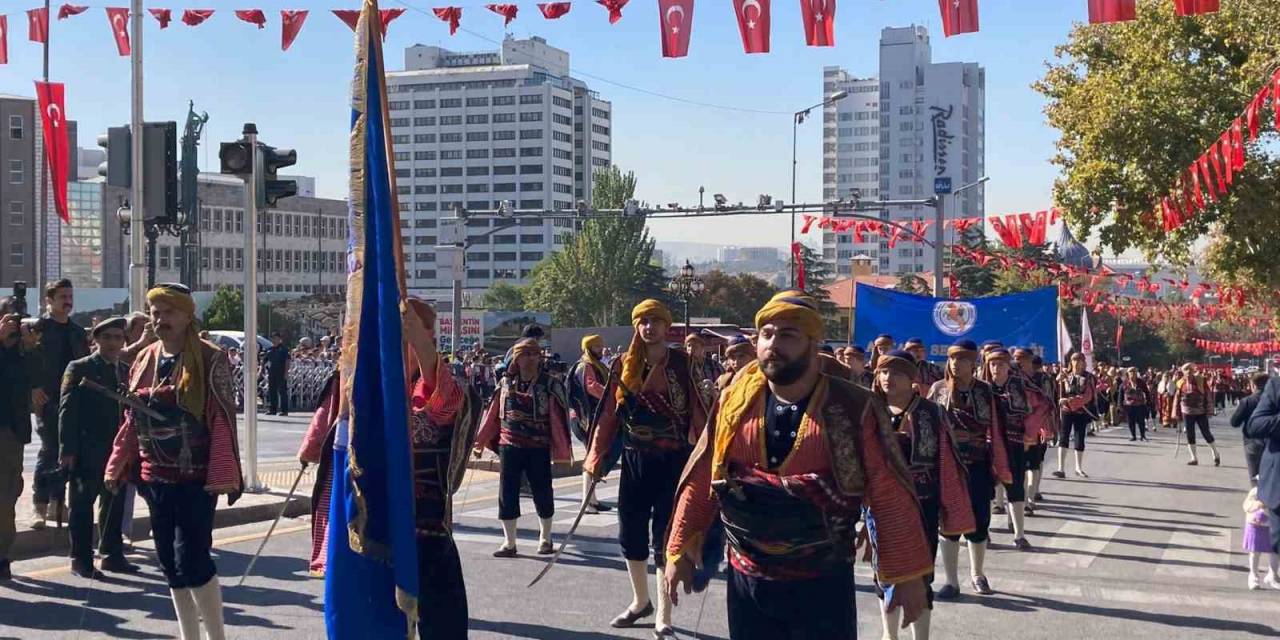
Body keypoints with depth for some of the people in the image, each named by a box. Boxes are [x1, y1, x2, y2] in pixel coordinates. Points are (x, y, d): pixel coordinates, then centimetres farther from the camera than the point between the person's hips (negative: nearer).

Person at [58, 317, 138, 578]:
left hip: (118, 450, 5)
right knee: (83, 505, 2)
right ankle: (81, 559, 9)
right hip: (87, 452, -5)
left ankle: (112, 555, 21)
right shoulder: (79, 369, -4)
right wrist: (68, 450, -14)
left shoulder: (126, 371, 12)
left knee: (114, 504, 11)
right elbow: (67, 410, -8)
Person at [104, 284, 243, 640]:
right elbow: (131, 422, 15)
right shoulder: (143, 361, 10)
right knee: (171, 564, 11)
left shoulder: (210, 359, -8)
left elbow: (223, 420, -13)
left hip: (195, 478, -6)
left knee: (192, 560, -10)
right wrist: (118, 467, 10)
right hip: (155, 478, 6)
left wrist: (222, 474, -20)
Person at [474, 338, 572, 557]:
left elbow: (558, 418, -6)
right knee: (507, 493, 4)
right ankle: (509, 543, 14)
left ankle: (545, 539, 26)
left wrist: (562, 450, -10)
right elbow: (493, 413, 9)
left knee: (542, 493, 7)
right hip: (509, 446, 3)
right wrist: (480, 441, 9)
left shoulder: (549, 385, -4)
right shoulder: (506, 383, 5)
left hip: (539, 448, -2)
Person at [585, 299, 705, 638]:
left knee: (665, 537, -1)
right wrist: (596, 456, 3)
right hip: (634, 460, 4)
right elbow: (610, 413, 6)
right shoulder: (625, 365, 4)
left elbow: (698, 410, -9)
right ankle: (641, 601, 33)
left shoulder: (683, 363, -6)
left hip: (673, 461, -4)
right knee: (630, 534, 12)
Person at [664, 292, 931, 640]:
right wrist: (679, 550, 8)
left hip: (823, 584, -3)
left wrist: (907, 574, -8)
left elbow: (891, 496, -8)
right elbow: (701, 481, 7)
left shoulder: (854, 409, -10)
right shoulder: (735, 403, 0)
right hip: (746, 579, 3)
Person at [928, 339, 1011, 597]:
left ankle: (977, 574, 30)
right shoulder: (938, 389, -1)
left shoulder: (984, 390, -2)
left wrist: (1001, 467, -2)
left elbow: (994, 430, -1)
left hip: (978, 467, 0)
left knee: (979, 523, 7)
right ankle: (951, 581, 15)